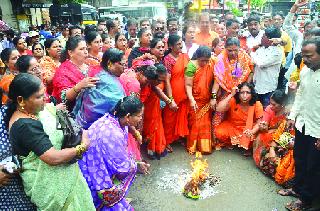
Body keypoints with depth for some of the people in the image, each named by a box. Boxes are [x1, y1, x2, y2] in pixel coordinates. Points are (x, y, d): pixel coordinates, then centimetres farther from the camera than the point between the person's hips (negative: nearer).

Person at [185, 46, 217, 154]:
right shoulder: (192, 66, -17)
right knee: (195, 123, 7)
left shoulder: (211, 63, -7)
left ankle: (205, 146, 26)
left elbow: (215, 80, -8)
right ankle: (192, 146, 23)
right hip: (195, 101, -3)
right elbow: (188, 85, -18)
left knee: (206, 123, 12)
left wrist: (213, 97, -11)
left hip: (207, 101, 3)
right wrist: (191, 100, -27)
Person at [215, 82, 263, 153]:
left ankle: (247, 147, 8)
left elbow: (259, 122, -15)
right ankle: (229, 143, 11)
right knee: (219, 133, -25)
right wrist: (231, 95, -35)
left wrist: (252, 131, -36)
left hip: (248, 129, 0)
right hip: (231, 126, 0)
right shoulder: (233, 101, -19)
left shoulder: (257, 104, -16)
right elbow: (219, 109, -34)